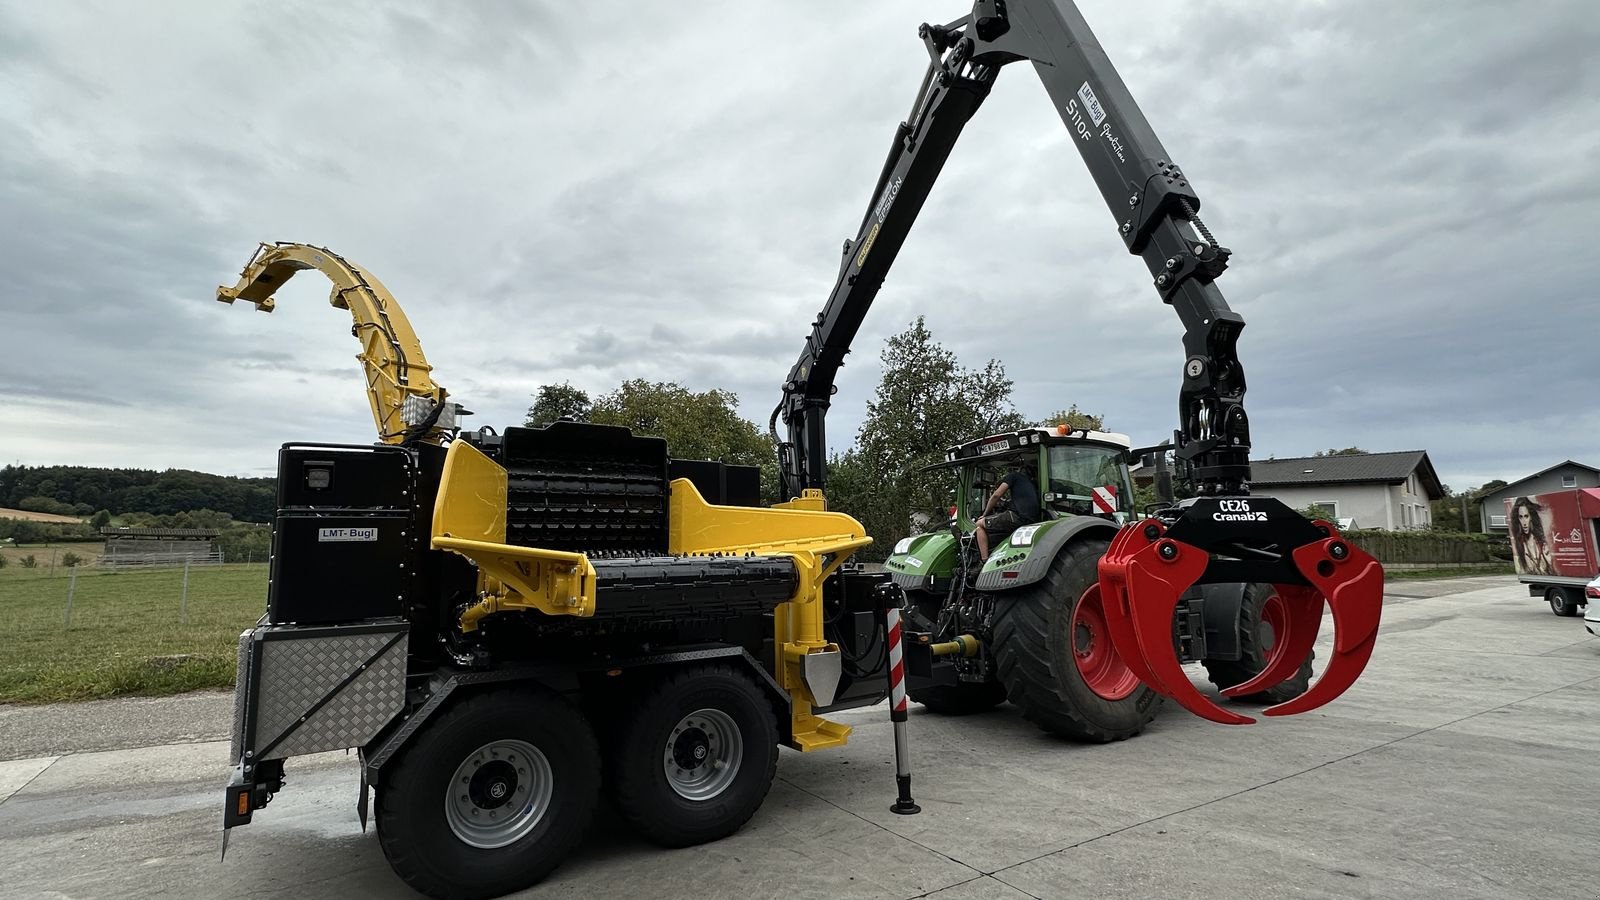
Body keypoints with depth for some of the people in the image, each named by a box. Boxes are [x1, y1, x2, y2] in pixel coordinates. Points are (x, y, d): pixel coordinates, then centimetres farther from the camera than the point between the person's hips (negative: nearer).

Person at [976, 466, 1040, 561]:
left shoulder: (1014, 475, 9)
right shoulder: (1031, 482, 30)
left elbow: (996, 495, 2)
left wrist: (985, 514, 13)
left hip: (1019, 517, -8)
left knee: (980, 524, 4)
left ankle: (986, 563, -9)